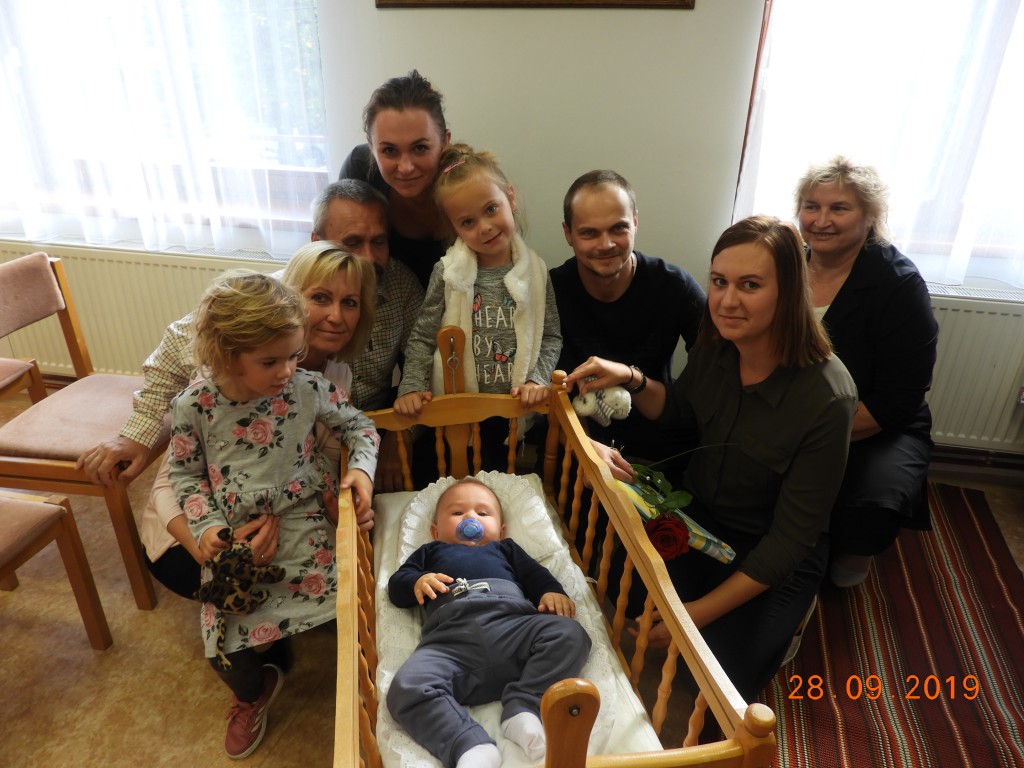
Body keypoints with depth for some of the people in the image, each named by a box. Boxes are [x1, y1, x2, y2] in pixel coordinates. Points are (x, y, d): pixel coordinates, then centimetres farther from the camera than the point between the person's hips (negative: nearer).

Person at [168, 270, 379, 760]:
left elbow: (357, 425, 4)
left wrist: (361, 467, -13)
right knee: (224, 644, 0)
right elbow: (186, 472, 4)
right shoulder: (194, 406, -10)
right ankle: (253, 691, 39)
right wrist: (205, 525, -8)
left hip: (302, 518, 0)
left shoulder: (308, 389, -11)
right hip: (233, 533, 1)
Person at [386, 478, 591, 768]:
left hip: (513, 622, 2)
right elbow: (396, 584, 28)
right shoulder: (431, 552, 39)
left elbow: (535, 573, 28)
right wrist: (418, 582, 4)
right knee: (406, 689, -30)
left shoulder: (505, 548, 41)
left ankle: (523, 708, -28)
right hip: (450, 638, -1)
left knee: (570, 634, -24)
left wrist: (551, 592, 4)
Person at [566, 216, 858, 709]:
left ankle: (778, 623, 16)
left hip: (773, 559, -4)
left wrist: (702, 611, -22)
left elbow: (791, 539, -22)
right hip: (697, 516, 5)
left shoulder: (826, 399, -29)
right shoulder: (715, 346, -14)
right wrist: (632, 380, -11)